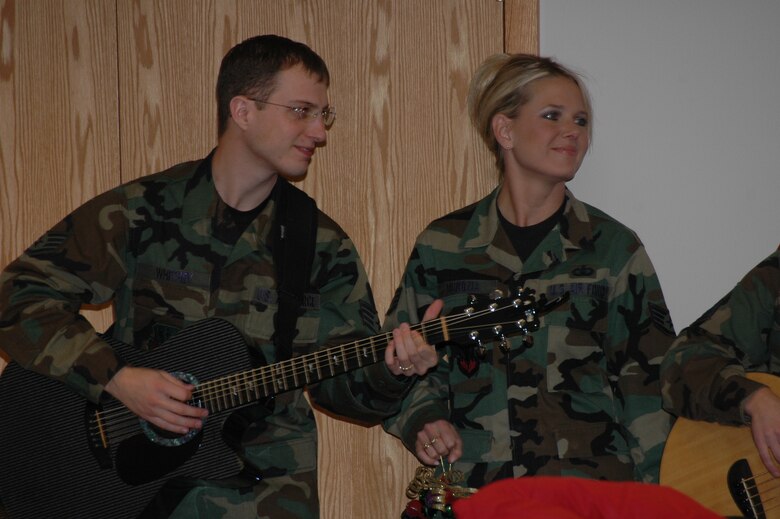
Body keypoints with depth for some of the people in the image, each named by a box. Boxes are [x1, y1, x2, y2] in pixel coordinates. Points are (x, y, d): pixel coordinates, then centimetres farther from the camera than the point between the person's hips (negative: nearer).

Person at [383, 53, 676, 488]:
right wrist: (425, 423, 0)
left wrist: (650, 500, -2)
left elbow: (647, 380, 7)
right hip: (471, 483, 1)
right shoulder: (441, 246, 10)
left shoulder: (614, 247, 9)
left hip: (592, 481, 0)